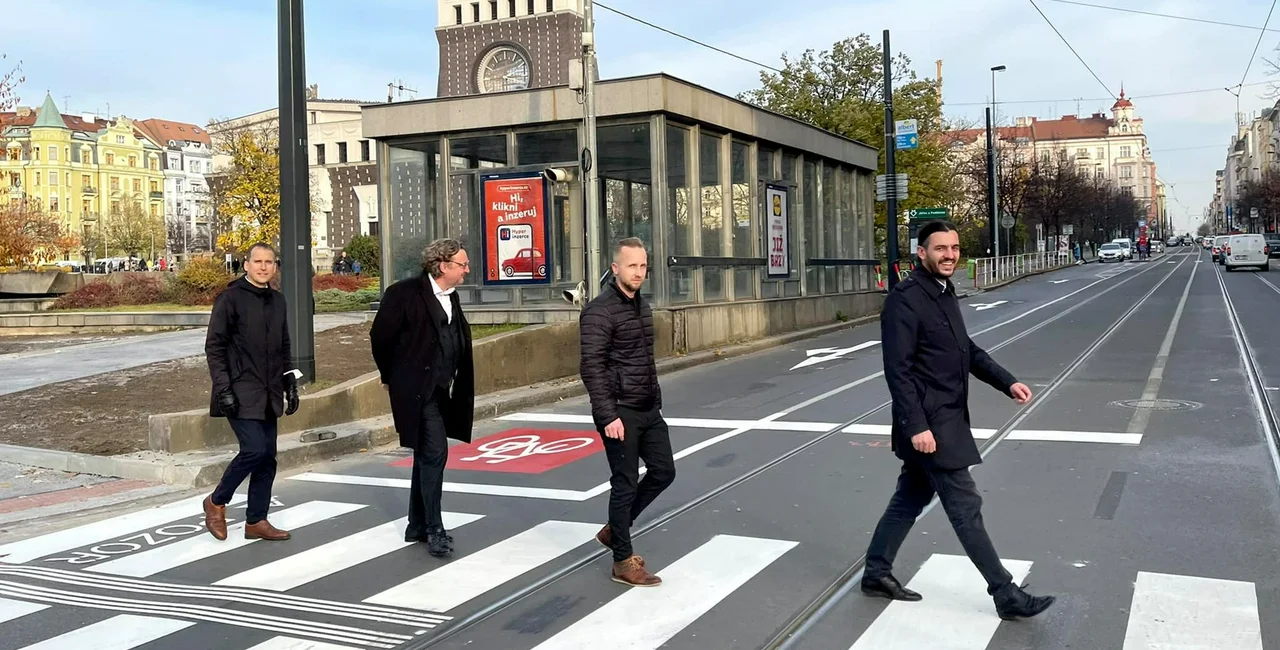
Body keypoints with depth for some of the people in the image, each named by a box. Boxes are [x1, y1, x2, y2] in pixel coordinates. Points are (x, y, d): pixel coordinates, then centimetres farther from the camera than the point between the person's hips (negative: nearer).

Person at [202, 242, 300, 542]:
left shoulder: (277, 300, 13)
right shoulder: (230, 298, -6)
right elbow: (214, 346, -9)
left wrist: (290, 384, 15)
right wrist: (223, 388, -15)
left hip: (268, 394, 7)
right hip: (240, 393, -6)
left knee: (267, 457, 6)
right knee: (254, 449, -16)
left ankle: (256, 521, 16)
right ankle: (216, 502, 8)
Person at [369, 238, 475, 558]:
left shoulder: (451, 297, 10)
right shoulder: (405, 293, -13)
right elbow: (380, 336, -8)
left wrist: (457, 386, 12)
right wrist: (390, 376, 3)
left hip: (442, 391, 8)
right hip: (417, 389, -8)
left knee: (425, 456, 15)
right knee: (435, 453, -12)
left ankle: (417, 526, 26)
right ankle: (434, 529, -3)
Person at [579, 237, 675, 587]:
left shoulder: (643, 306, 12)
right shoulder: (599, 311, -15)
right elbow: (592, 368, -19)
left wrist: (656, 399, 18)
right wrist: (608, 415, -23)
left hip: (649, 410, 8)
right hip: (620, 412, -8)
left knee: (663, 471, 12)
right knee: (625, 483, -1)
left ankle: (614, 530, 28)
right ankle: (623, 562, 11)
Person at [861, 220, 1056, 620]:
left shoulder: (944, 293, 12)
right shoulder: (905, 299, -17)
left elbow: (967, 350, 19)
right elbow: (898, 369, -21)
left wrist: (1007, 383, 6)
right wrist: (916, 426, -24)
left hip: (946, 420, 10)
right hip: (929, 425, -10)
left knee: (910, 499, 16)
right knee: (965, 507, -2)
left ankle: (876, 573, 28)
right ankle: (1006, 595, 7)